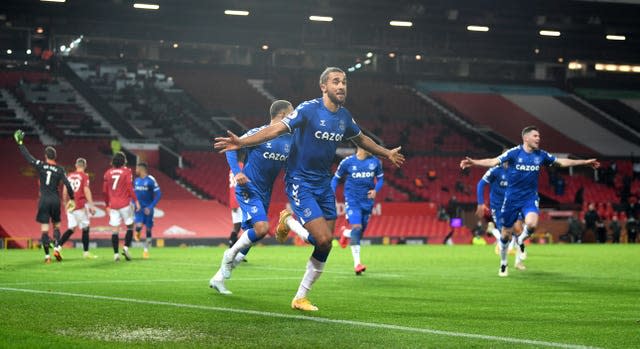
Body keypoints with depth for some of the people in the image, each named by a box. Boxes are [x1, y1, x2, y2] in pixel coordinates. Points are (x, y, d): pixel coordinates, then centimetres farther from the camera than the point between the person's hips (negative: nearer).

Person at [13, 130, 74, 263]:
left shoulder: (40, 165, -3)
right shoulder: (60, 169, -1)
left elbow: (27, 156, 0)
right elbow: (67, 184, -5)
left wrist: (20, 143, 9)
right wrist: (72, 199, 4)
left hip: (44, 200, -1)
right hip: (55, 200, 1)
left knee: (44, 228, 0)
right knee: (56, 225, 17)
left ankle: (47, 255, -4)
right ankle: (56, 249, -2)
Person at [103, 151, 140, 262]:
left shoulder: (108, 173, 9)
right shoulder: (126, 171, -3)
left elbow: (105, 191, 11)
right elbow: (130, 188, -10)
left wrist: (107, 205, 20)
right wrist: (136, 201, -5)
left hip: (113, 205, 4)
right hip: (124, 204, -3)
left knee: (115, 229, 3)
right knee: (130, 226, 10)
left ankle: (116, 253, -2)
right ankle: (126, 248, -7)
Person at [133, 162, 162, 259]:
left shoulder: (151, 180, -12)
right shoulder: (136, 180, 6)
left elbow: (158, 194, -13)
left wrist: (150, 207, -18)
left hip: (147, 209, -3)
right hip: (138, 208, 3)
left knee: (148, 229, 4)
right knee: (138, 225, -20)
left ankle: (146, 250, 18)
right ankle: (137, 232, 17)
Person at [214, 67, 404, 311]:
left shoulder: (344, 116, 6)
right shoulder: (309, 109, -15)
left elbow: (361, 139, 26)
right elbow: (276, 129, -22)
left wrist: (387, 153, 38)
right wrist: (242, 142, -34)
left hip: (323, 184, 7)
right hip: (300, 183, -7)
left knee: (325, 246, 4)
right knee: (324, 239, -18)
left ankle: (301, 298, 19)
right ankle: (289, 221, 13)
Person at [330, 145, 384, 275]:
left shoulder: (375, 162, 2)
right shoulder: (347, 162, -5)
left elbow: (380, 178, 13)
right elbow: (336, 178, 6)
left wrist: (375, 190, -8)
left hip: (367, 201, 4)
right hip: (352, 201, -4)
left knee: (361, 231, 11)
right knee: (356, 228, -21)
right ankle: (357, 263, -23)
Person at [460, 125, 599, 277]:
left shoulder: (541, 155, 1)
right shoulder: (514, 152, -10)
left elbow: (562, 162, 11)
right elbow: (493, 162, -17)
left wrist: (585, 162, 11)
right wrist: (473, 162, -32)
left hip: (530, 197, 2)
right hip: (512, 198, -2)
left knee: (532, 224, -27)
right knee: (506, 233, 5)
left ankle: (521, 241, 7)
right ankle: (503, 264, 28)